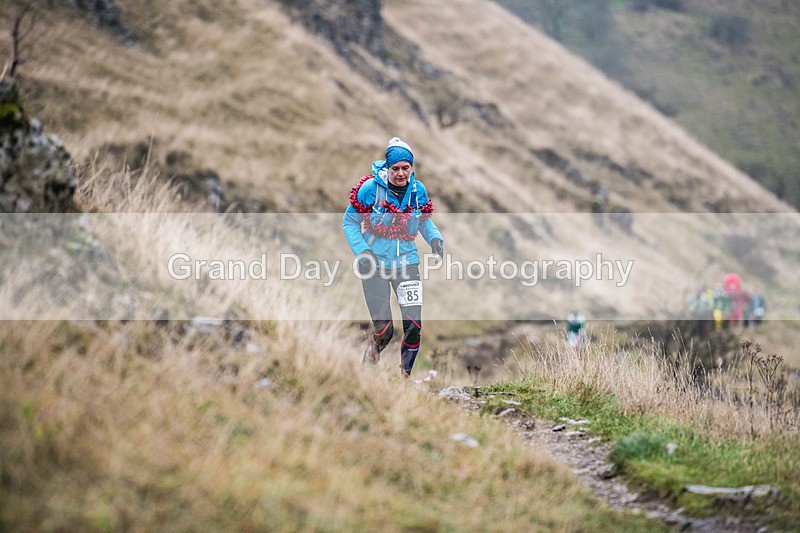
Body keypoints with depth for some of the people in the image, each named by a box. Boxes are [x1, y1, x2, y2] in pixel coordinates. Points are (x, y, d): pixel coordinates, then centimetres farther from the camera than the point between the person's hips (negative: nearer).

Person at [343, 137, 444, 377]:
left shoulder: (418, 190, -1)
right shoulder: (370, 188, -12)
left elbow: (424, 221, 17)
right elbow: (349, 222, -2)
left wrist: (434, 237, -4)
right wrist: (362, 250, -16)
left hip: (406, 261, 3)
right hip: (375, 263, -3)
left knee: (414, 325, -7)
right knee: (384, 329, -8)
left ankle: (405, 373, 14)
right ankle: (370, 358, 26)